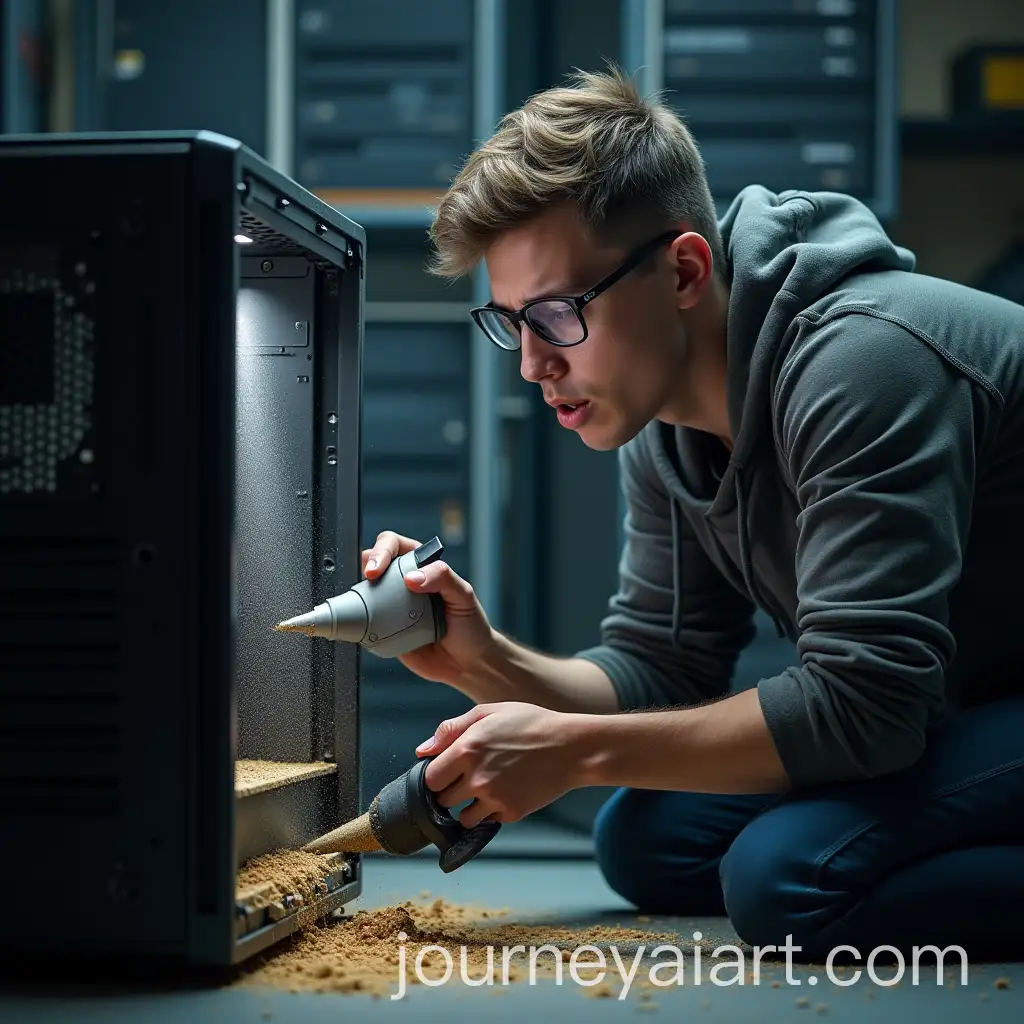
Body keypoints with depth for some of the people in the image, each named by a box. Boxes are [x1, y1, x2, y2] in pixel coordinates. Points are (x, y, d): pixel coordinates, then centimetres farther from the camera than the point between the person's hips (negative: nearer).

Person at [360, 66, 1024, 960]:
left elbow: (859, 702, -31)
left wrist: (575, 751, -25)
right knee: (642, 839, 2)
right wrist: (487, 664, -13)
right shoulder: (662, 433, 1)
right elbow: (660, 673, 6)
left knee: (789, 871, -28)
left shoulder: (860, 361, -28)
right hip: (937, 708, 10)